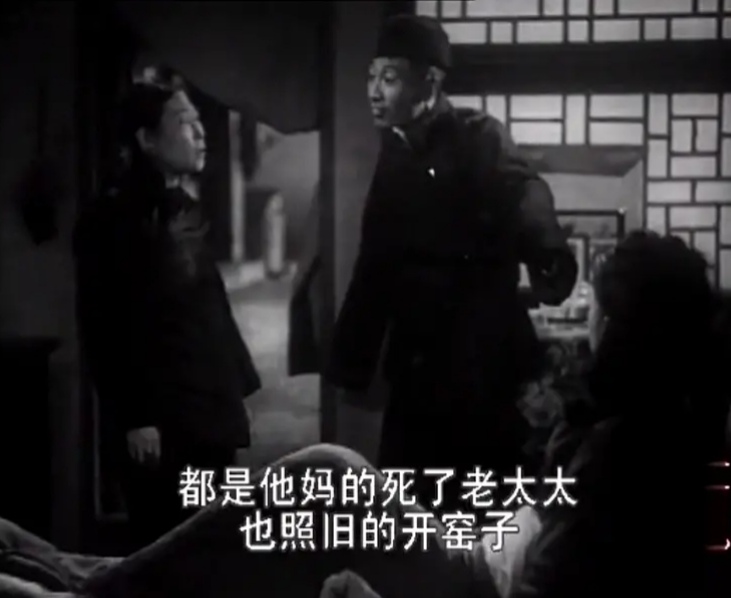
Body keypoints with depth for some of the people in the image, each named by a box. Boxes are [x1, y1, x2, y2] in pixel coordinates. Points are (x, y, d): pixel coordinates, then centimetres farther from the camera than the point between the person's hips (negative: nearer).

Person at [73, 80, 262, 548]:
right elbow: (106, 330, -14)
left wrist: (239, 387, 16)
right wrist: (133, 418, -18)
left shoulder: (186, 212, 17)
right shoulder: (111, 219, -8)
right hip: (160, 423, -8)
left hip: (210, 415, 8)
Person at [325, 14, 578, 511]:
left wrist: (552, 265, -45)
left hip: (485, 369, -6)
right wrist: (352, 364, 12)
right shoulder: (396, 157, 10)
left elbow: (526, 204, -25)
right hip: (418, 373, 6)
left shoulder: (479, 140, -6)